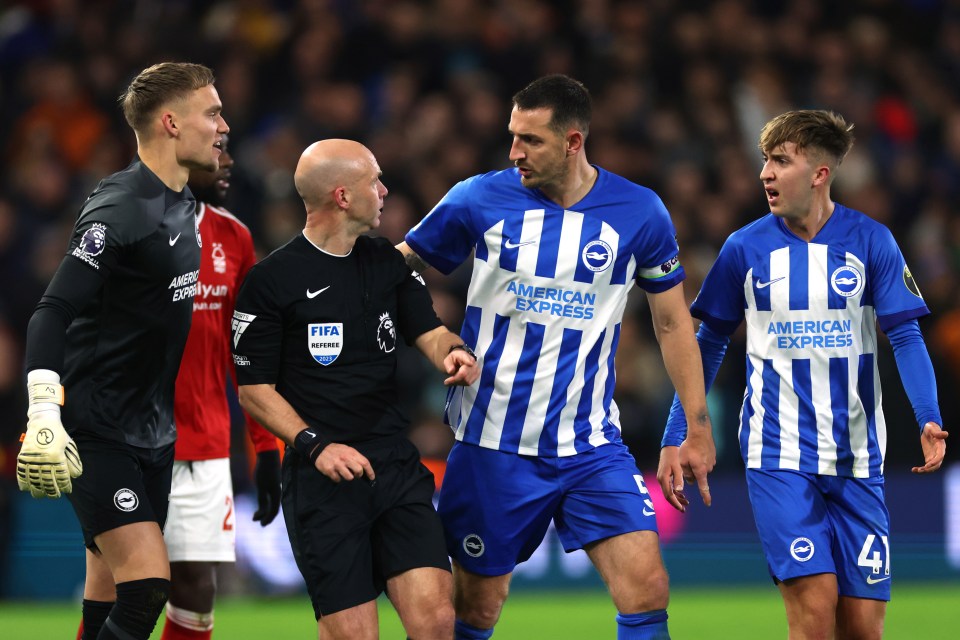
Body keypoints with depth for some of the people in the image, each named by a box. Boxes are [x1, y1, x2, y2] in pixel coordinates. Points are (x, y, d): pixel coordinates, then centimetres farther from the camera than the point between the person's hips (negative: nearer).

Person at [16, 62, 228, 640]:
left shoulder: (184, 207, 11)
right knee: (147, 587, -19)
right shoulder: (120, 211, -17)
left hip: (152, 437, 9)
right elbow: (53, 314, -21)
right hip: (96, 435, -9)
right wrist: (44, 414, -31)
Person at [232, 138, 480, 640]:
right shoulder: (271, 280, -4)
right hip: (322, 480, -5)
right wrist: (315, 445, -16)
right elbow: (253, 390, -3)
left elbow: (429, 332, 10)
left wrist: (454, 353, -15)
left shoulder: (385, 260, 13)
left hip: (396, 467, 5)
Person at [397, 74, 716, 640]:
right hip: (493, 447, 0)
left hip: (592, 445, 0)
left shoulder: (639, 213, -2)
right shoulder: (479, 200, -4)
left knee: (648, 591, -13)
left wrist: (698, 427, 8)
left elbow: (673, 321, 9)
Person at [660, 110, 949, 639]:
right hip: (778, 456, -1)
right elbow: (709, 345, 9)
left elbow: (905, 336, -4)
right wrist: (675, 437, 5)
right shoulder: (745, 248, 0)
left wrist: (928, 419, -20)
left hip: (856, 459, 1)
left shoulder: (871, 242, -1)